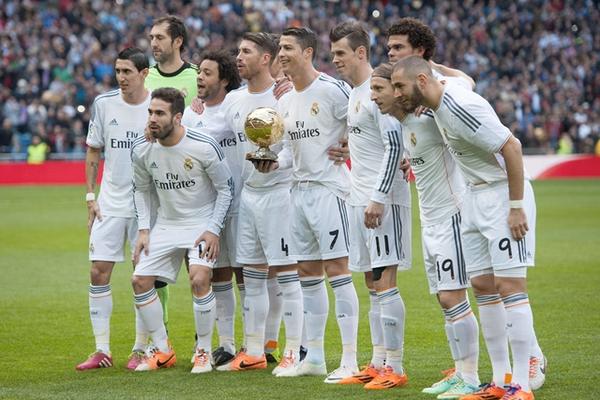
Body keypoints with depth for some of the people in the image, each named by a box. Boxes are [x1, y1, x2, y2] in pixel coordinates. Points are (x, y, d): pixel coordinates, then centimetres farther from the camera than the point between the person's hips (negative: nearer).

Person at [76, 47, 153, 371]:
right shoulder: (104, 104, 1)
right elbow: (93, 152, 10)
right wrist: (90, 196, 4)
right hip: (110, 203, 3)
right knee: (99, 272, -1)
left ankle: (141, 349, 10)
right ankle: (102, 350, 6)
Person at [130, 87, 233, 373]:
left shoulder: (204, 147, -20)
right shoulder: (141, 150, -7)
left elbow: (226, 189, -9)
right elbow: (141, 189, 11)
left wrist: (213, 230, -15)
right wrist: (144, 230, 3)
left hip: (202, 223, -5)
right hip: (166, 224, 5)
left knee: (199, 280, -23)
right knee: (140, 280, -3)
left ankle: (204, 352, -5)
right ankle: (162, 351, 12)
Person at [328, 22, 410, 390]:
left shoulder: (378, 90, -13)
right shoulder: (353, 93, 16)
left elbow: (395, 146, -19)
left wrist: (378, 198, -21)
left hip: (383, 199, -10)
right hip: (360, 199, 10)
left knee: (384, 283, -10)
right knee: (373, 284, 11)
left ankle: (395, 369, -8)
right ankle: (378, 364, 16)